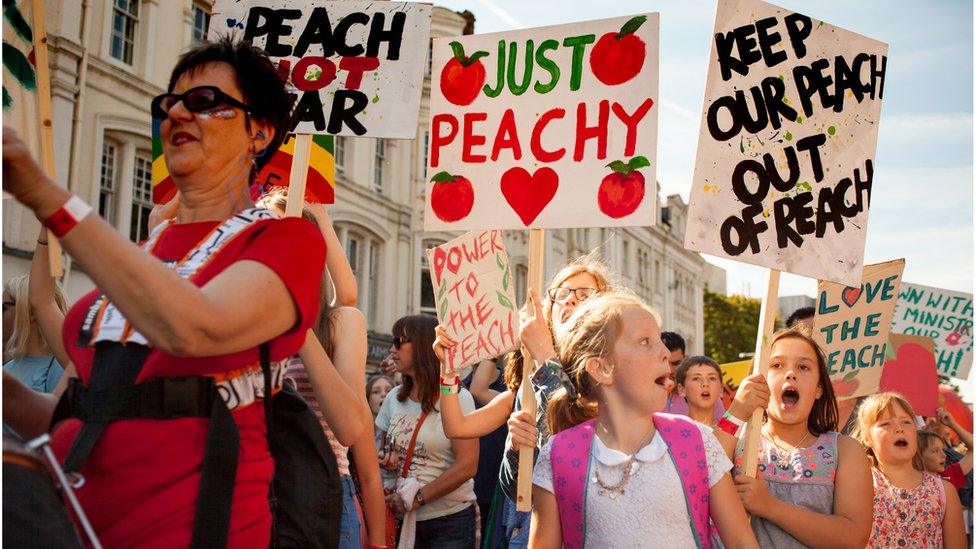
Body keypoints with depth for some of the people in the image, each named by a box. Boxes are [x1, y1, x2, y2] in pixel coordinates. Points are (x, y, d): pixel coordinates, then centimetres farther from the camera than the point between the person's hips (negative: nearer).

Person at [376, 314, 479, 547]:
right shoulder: (394, 398, 6)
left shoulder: (457, 398, -10)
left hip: (450, 520, -4)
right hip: (405, 519, 5)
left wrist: (417, 498, -16)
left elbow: (467, 466, -16)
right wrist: (386, 461, -3)